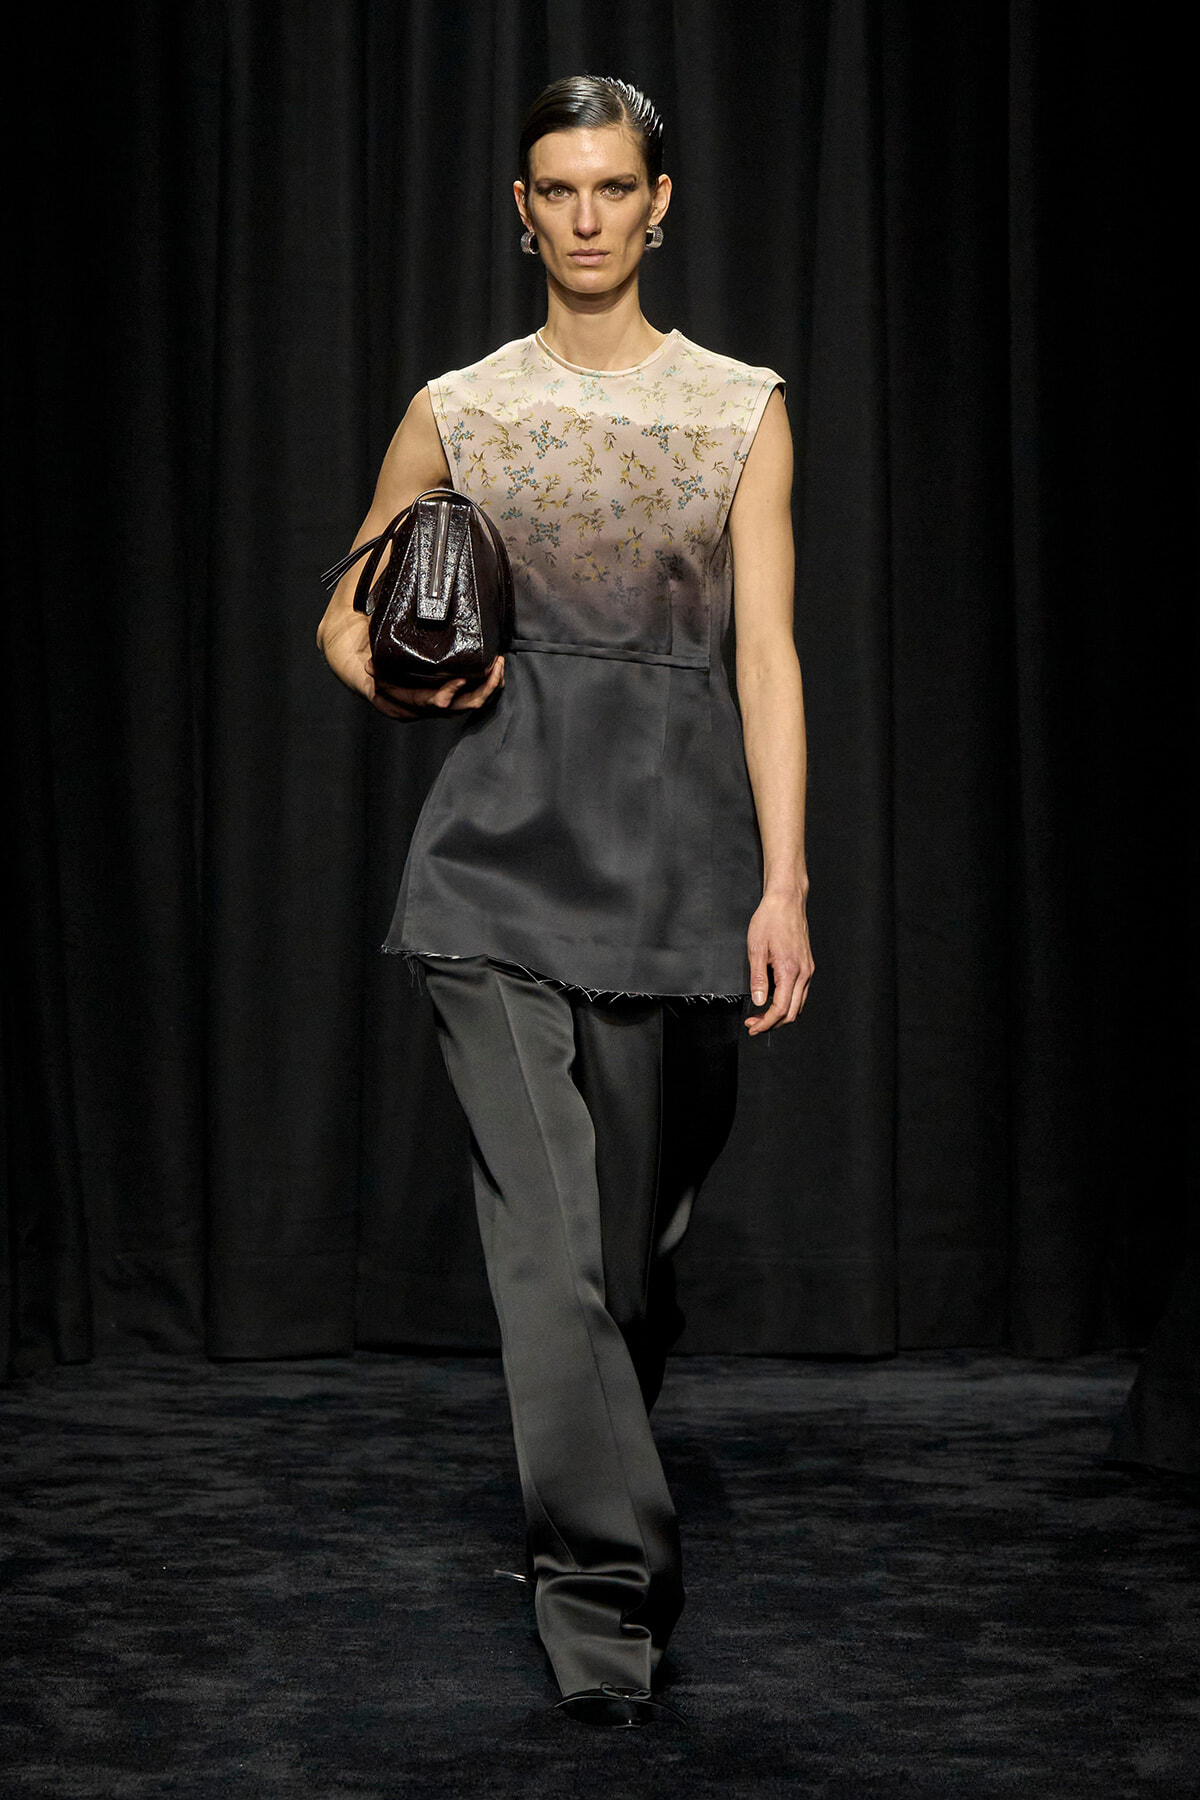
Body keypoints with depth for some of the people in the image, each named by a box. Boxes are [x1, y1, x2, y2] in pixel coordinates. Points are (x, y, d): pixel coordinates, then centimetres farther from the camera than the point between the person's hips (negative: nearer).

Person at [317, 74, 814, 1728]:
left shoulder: (742, 410, 4)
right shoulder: (456, 412, 7)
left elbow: (768, 653, -2)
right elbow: (346, 616, 18)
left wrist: (784, 882, -10)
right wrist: (404, 688, -5)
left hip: (682, 845, 1)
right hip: (505, 843, 0)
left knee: (643, 1220, 10)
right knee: (549, 1222, -11)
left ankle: (591, 1503, 36)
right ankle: (608, 1589, -8)